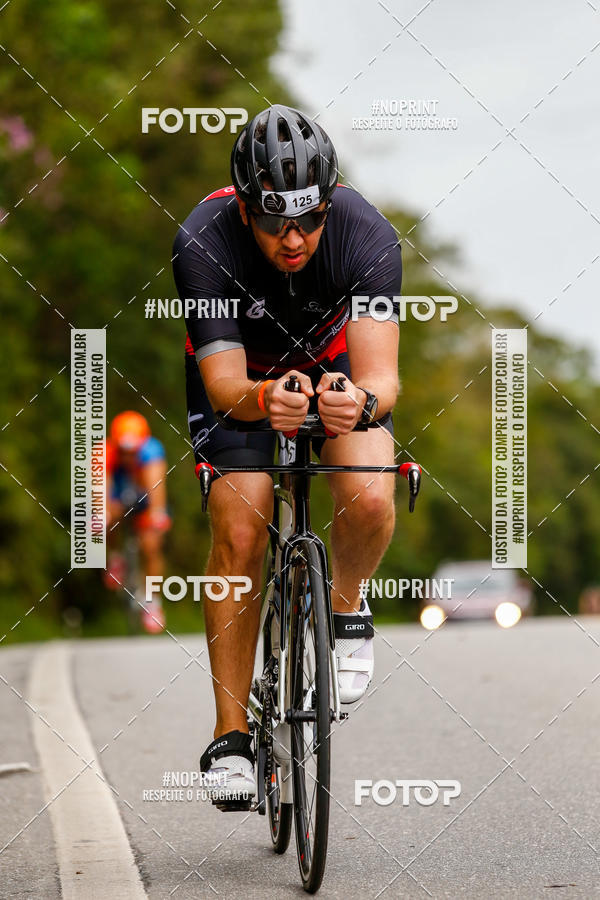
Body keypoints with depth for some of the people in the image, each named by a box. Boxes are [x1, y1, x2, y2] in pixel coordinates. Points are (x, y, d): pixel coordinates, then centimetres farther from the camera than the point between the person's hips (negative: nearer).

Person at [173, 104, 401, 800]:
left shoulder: (367, 235, -32)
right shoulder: (204, 242, -33)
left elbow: (381, 372, -39)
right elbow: (223, 384, -37)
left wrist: (363, 401, -62)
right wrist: (263, 400, -60)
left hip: (333, 365, 1)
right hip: (240, 379, 0)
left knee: (370, 500, -27)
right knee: (238, 536, -18)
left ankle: (345, 607, 6)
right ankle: (231, 736, -6)